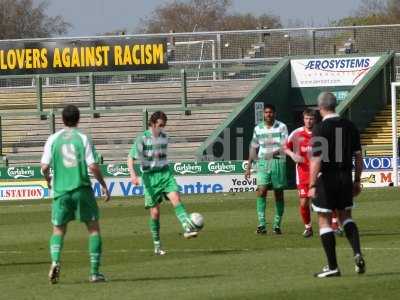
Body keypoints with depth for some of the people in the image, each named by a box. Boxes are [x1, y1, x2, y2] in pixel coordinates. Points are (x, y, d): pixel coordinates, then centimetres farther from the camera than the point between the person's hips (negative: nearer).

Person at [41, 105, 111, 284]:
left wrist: (48, 180, 20)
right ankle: (94, 272, 5)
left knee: (58, 229, 15)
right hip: (82, 189, -2)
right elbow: (92, 166, -9)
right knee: (94, 228, 10)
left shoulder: (53, 139, 1)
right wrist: (103, 185, 5)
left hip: (61, 190, 2)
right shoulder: (82, 138, -4)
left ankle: (55, 261, -12)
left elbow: (45, 167, -2)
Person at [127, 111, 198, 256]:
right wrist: (133, 174, -27)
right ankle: (157, 245, 10)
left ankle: (187, 228, -37)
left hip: (165, 173, 3)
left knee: (176, 198, -21)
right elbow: (130, 158, -12)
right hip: (150, 176, -3)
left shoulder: (164, 137, 7)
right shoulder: (142, 138, -8)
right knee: (155, 212, -1)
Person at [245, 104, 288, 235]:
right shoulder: (258, 128, 10)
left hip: (278, 162, -1)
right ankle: (262, 224, -16)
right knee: (261, 191, -14)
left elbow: (285, 146, -9)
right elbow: (253, 148, 17)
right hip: (263, 163, 1)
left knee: (278, 194, 3)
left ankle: (277, 225, 12)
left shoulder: (281, 127, 0)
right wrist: (248, 167, 14)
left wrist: (275, 152, -30)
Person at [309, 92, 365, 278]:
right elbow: (358, 156, 6)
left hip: (326, 179, -5)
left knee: (324, 221, 3)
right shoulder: (350, 126, 4)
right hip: (346, 177, 5)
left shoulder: (320, 129, -12)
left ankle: (332, 266, 2)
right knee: (345, 216, 19)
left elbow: (316, 160, -16)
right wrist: (357, 181, 14)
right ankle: (357, 253, -2)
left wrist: (312, 186, -13)